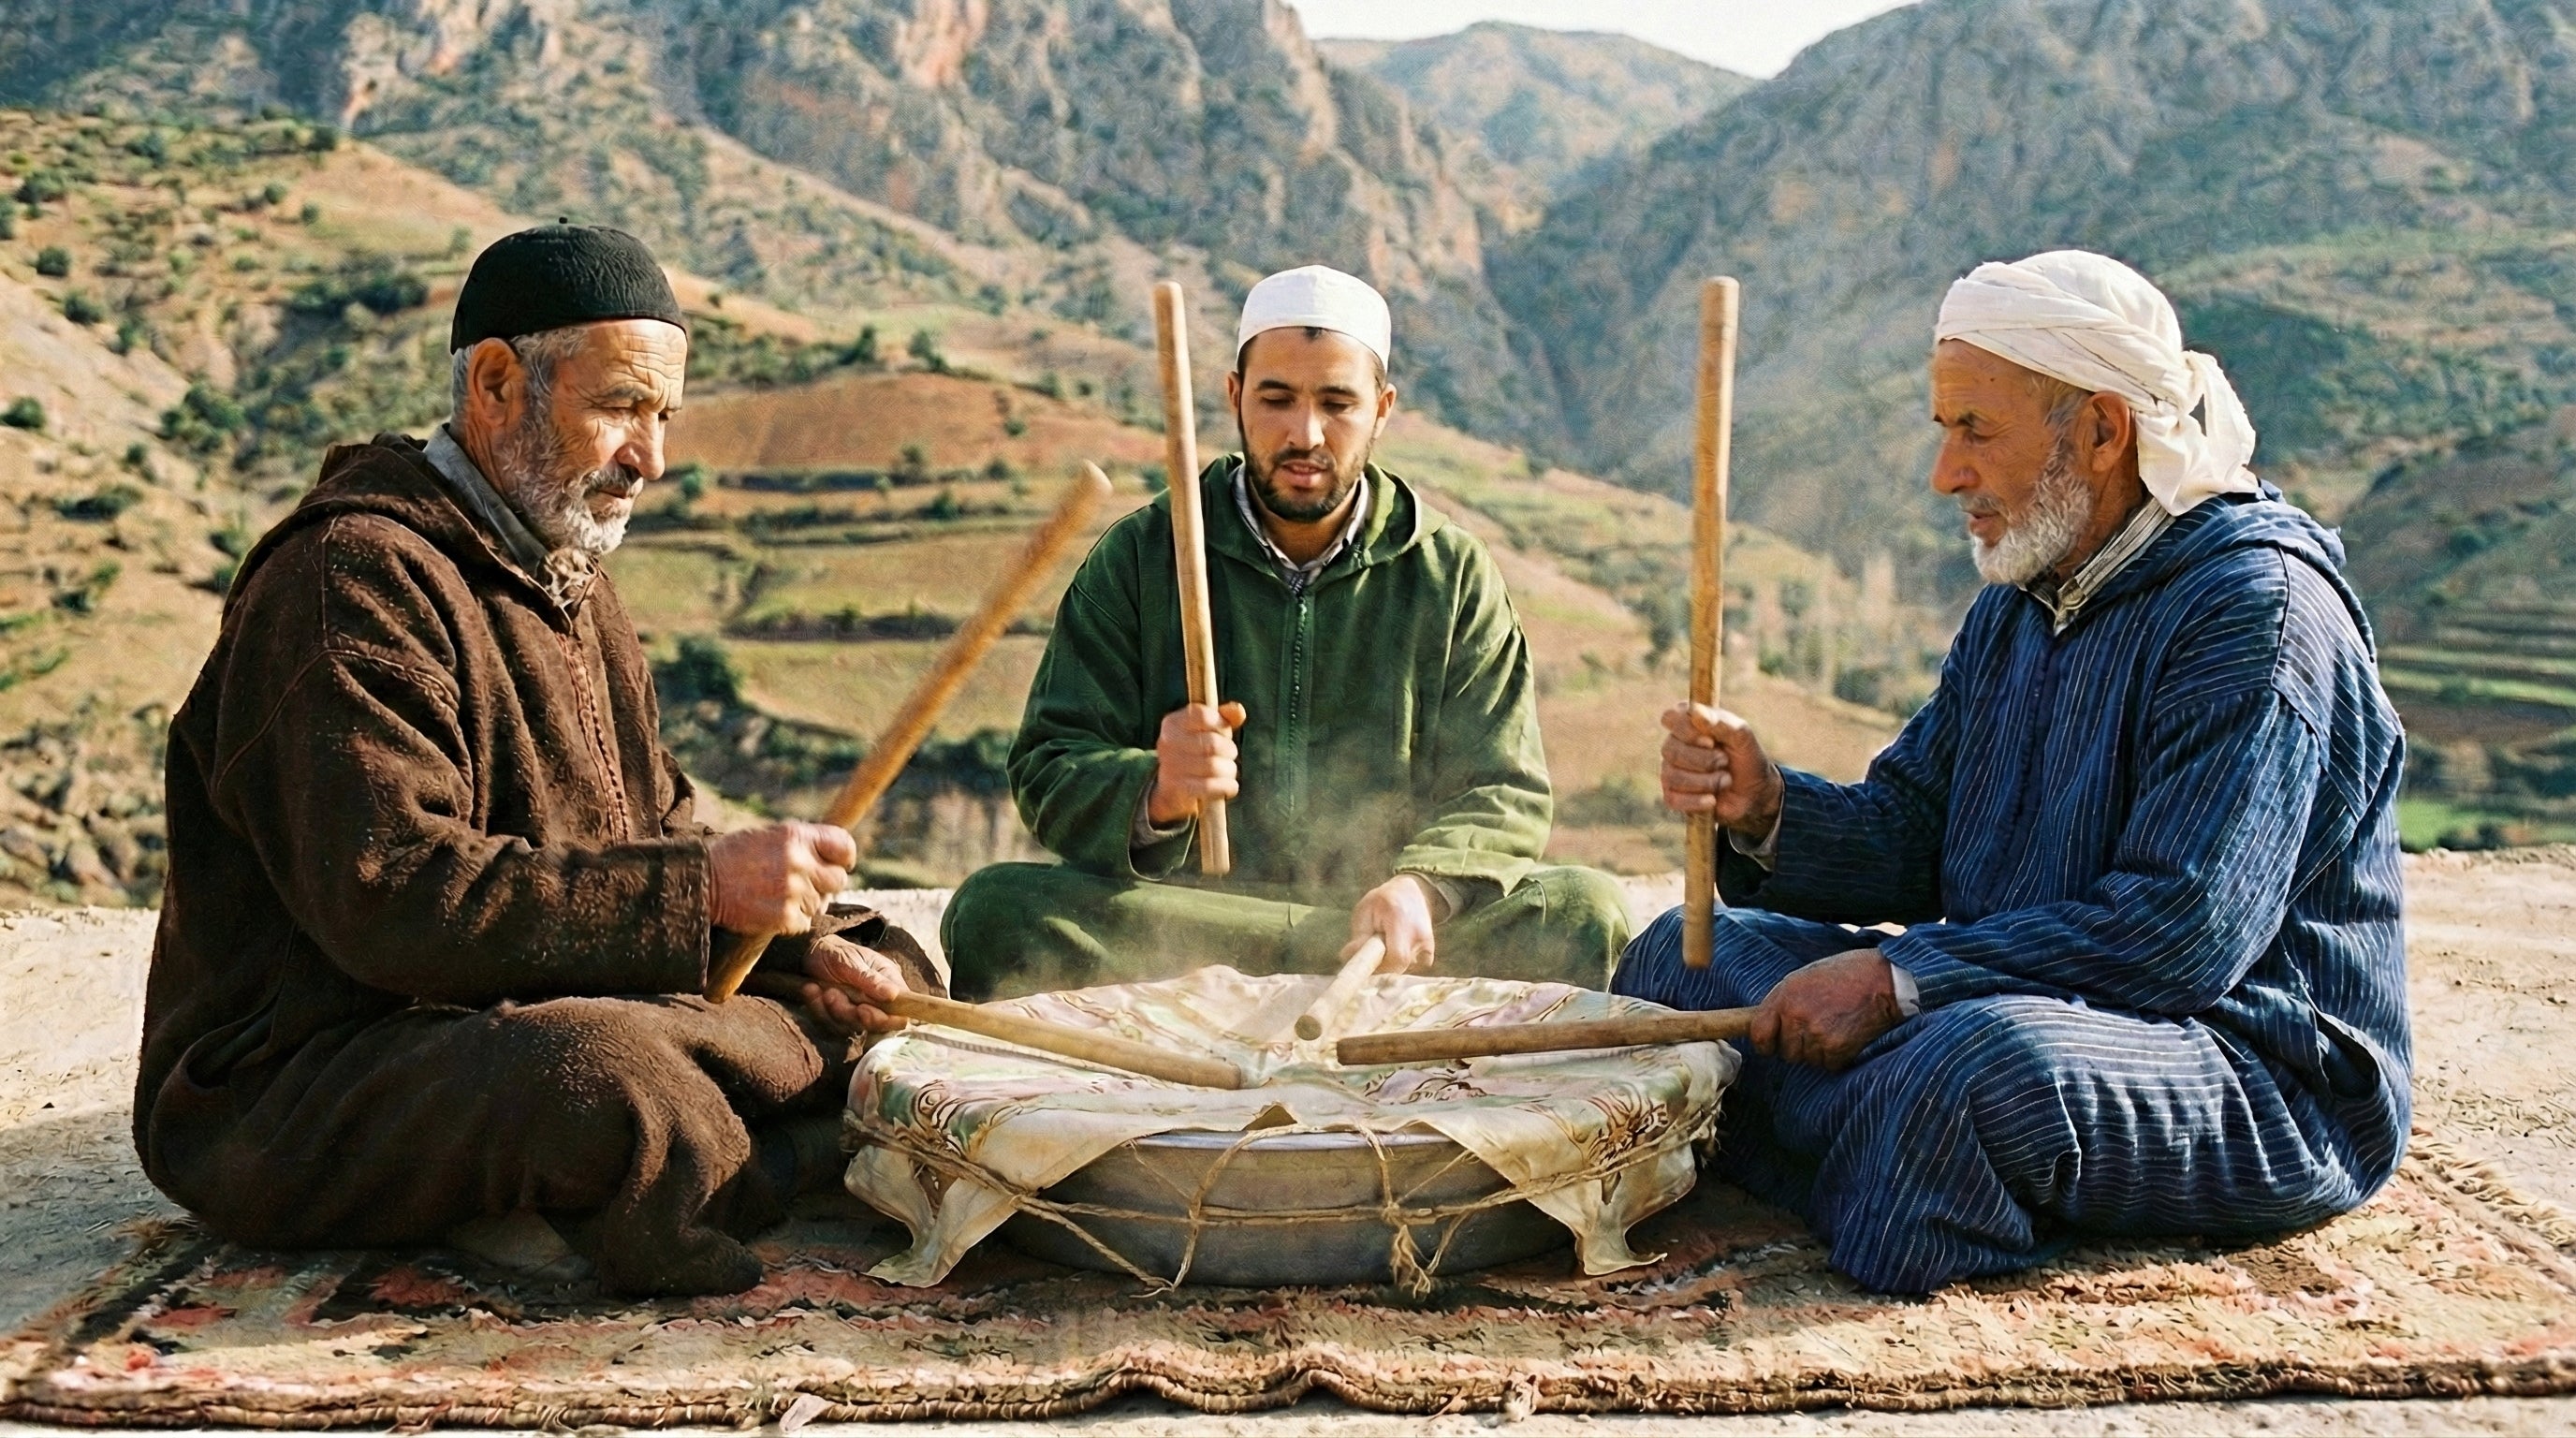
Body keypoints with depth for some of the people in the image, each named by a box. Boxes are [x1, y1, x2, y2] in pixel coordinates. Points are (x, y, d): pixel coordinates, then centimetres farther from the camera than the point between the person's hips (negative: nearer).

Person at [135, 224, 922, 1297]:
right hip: (299, 1082, -10)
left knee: (884, 975, 8)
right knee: (606, 1077, -39)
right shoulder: (353, 578, -16)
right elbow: (392, 899, -27)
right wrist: (703, 887, -27)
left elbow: (650, 832, 19)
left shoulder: (572, 584, 17)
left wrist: (798, 943, 0)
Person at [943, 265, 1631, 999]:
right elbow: (1050, 772, 0)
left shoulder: (1453, 572, 8)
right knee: (993, 912, -29)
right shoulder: (1138, 556, 5)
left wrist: (1421, 886, -21)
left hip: (1395, 919, 0)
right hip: (1180, 922, 1)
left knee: (1585, 913, -25)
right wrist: (1156, 794, -25)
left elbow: (1503, 794, 3)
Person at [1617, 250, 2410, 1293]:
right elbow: (1906, 837, 9)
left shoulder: (2260, 605, -16)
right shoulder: (2019, 603, 12)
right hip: (2027, 1014, 8)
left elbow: (2183, 937, -26)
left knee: (1982, 1060, -39)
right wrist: (1765, 812, -11)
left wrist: (1900, 978, -26)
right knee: (1684, 957, 3)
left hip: (2270, 1084, -8)